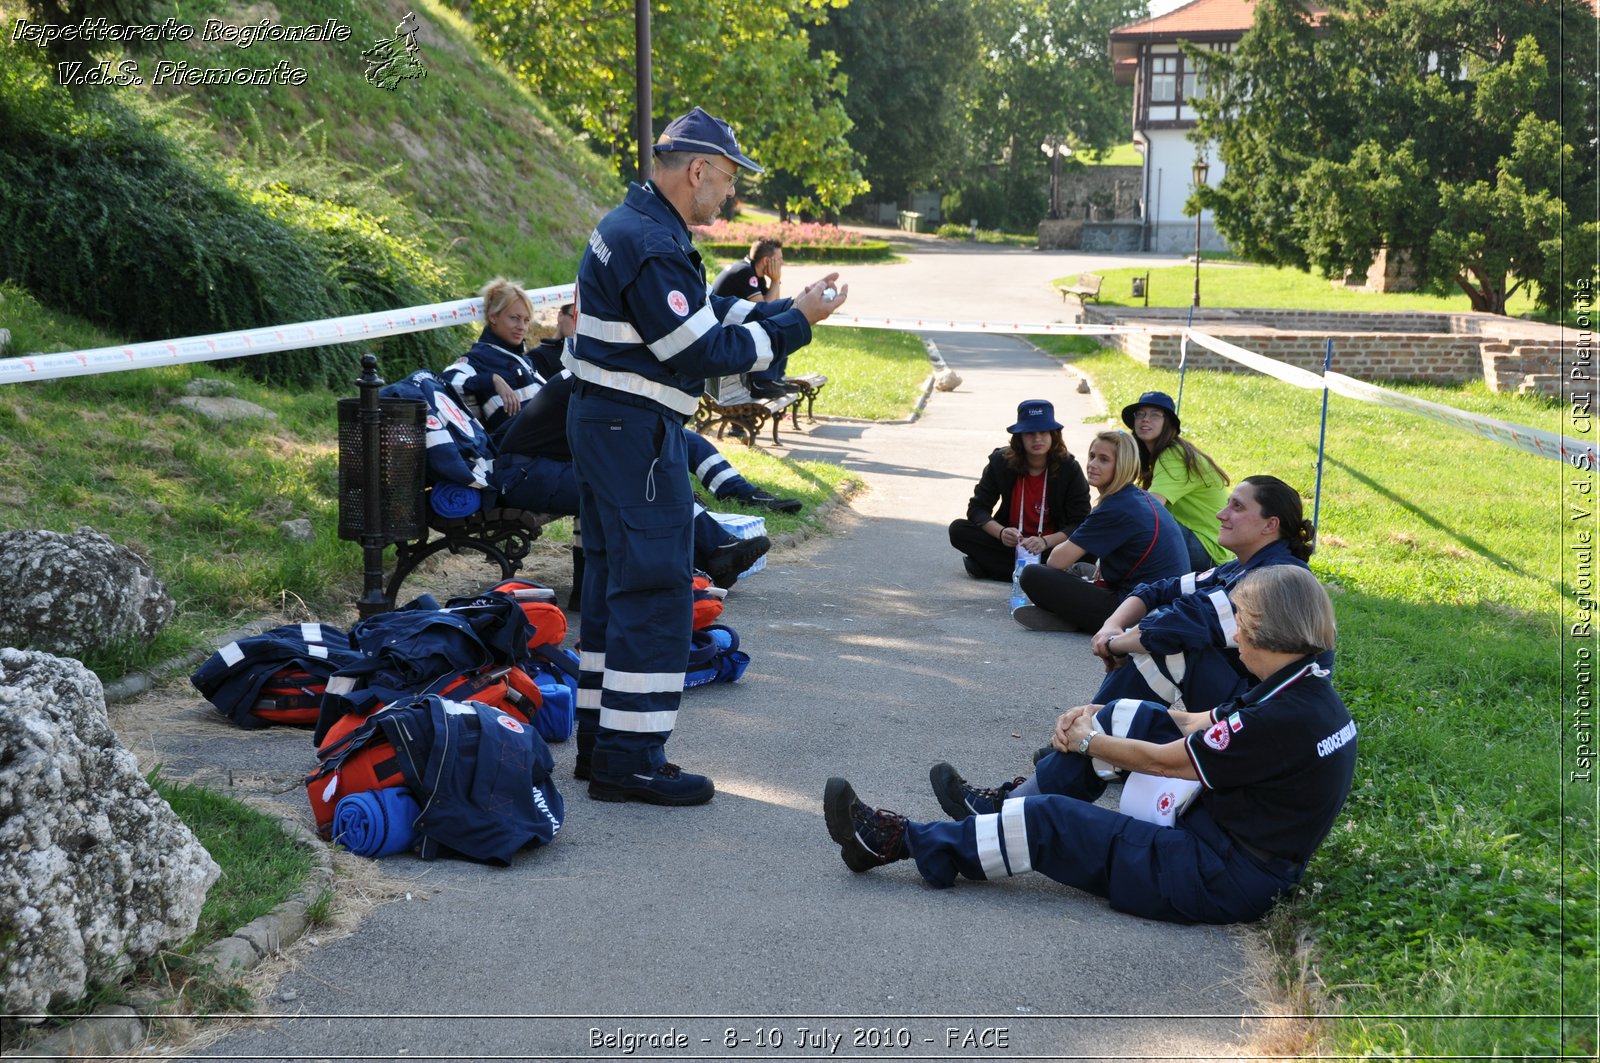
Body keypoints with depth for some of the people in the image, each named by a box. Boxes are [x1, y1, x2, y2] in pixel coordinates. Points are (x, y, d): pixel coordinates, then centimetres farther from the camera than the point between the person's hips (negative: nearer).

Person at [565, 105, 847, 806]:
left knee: (614, 578, 15)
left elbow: (707, 313, 20)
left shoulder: (633, 226, 15)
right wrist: (796, 323, -12)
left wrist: (785, 307, 10)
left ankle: (601, 738, 24)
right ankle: (631, 760, -3)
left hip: (602, 422, 11)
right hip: (635, 432, -11)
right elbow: (705, 353, -20)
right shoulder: (652, 248, -20)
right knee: (654, 587, -7)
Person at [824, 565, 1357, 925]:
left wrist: (1087, 742, -1)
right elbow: (1197, 723, 13)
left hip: (1221, 882, -9)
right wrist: (1098, 717, 6)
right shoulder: (1306, 687, 4)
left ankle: (898, 840, 3)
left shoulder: (1285, 718, -26)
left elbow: (1163, 761, -17)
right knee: (1134, 717, 9)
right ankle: (1005, 806, 17)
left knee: (1047, 821, -11)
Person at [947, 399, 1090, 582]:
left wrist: (1045, 542, -32)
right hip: (1011, 542, 2)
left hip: (1052, 546, -2)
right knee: (958, 529, -19)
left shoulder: (1068, 468, -11)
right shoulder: (1001, 461, -6)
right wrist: (1001, 532, -27)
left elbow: (1080, 523, -14)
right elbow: (977, 507, -6)